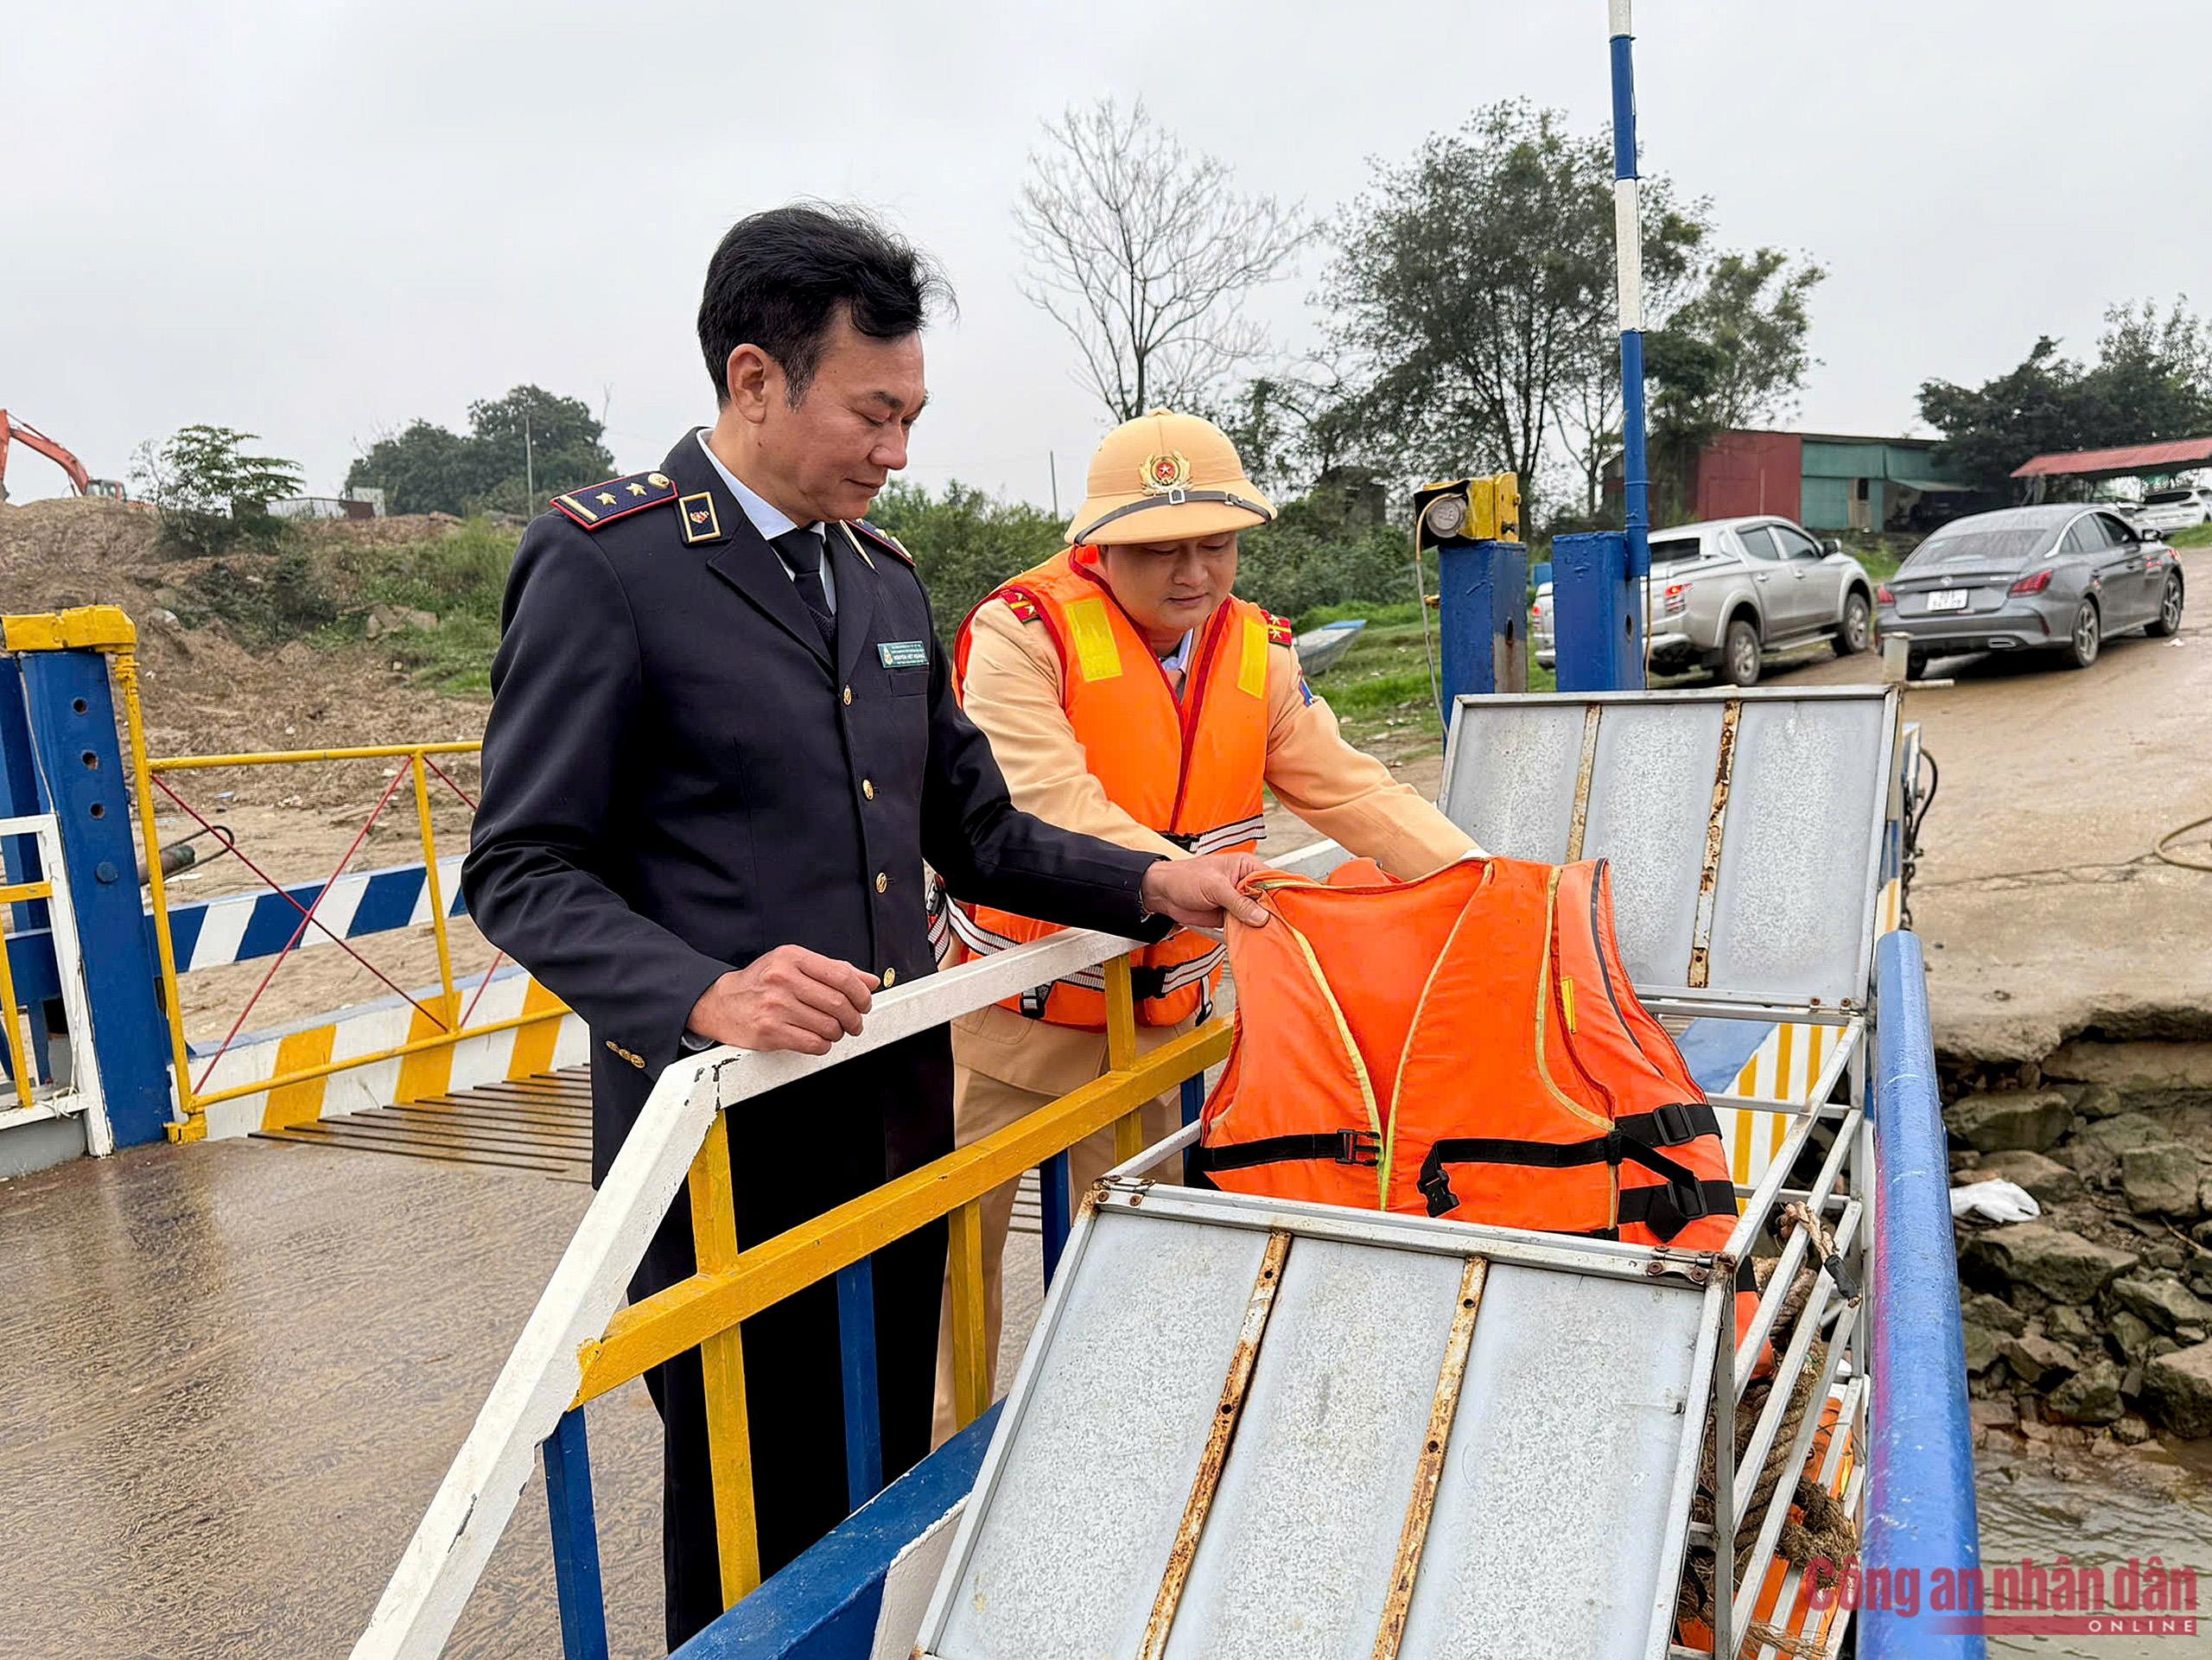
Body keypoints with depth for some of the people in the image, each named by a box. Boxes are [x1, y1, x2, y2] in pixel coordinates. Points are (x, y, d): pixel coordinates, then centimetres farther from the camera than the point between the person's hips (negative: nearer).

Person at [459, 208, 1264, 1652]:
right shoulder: (602, 561, -9)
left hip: (902, 1126, 7)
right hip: (731, 1150, -6)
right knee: (755, 1529, 9)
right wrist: (705, 997, -28)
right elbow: (523, 871, -12)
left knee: (888, 1492, 18)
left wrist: (1151, 885, 4)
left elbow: (975, 831, 18)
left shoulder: (888, 581, 13)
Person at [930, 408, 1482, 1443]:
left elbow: (1349, 789, 3)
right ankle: (944, 1447, 26)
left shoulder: (1258, 653, 2)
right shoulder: (1024, 634, -17)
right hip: (1010, 1001, -5)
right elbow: (1046, 803, -28)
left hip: (1155, 1012, 5)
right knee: (962, 1232, 5)